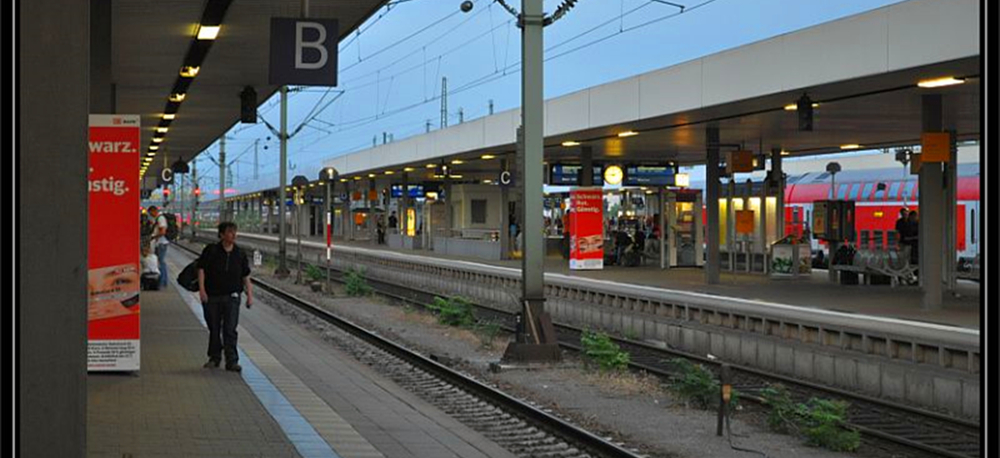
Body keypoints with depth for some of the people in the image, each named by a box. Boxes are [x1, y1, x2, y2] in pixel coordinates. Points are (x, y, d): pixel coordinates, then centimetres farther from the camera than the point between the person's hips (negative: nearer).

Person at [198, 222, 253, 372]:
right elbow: (201, 269, -2)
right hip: (212, 296, 0)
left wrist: (250, 294, 7)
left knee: (230, 330, -7)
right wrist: (202, 290, -13)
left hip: (232, 297, 0)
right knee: (214, 329, 10)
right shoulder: (211, 251, -1)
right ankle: (214, 358, 24)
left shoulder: (240, 253, 6)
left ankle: (232, 361, -7)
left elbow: (246, 276, 12)